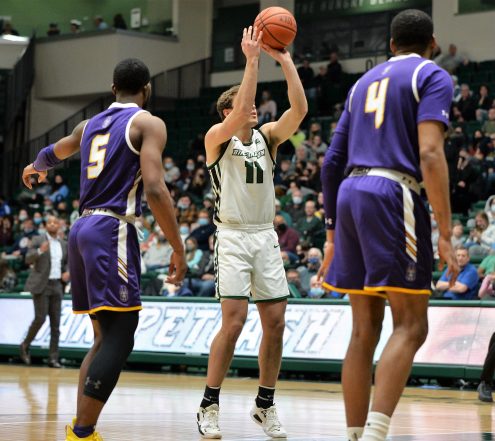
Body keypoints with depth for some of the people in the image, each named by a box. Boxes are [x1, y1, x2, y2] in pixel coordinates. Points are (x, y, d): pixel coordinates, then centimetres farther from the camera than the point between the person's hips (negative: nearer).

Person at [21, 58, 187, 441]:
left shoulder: (90, 125, 19)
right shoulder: (148, 123, -3)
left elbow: (54, 152, 41)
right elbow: (154, 189, -16)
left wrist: (36, 168, 65)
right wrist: (179, 249, -13)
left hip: (83, 229, 8)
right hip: (113, 230, -8)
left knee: (106, 339, 15)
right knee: (119, 340, -9)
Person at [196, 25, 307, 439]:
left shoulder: (268, 136, 9)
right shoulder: (218, 137, -4)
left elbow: (300, 110, -7)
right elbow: (240, 113, -24)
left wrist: (286, 61, -12)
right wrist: (252, 59, -23)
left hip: (266, 237, 5)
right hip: (233, 237, -5)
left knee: (275, 322, 2)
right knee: (234, 321, -14)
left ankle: (265, 405, 15)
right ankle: (209, 405, -2)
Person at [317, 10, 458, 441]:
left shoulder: (364, 82, 24)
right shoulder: (433, 76, 3)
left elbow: (331, 163, 21)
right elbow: (430, 154, -12)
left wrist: (332, 236, 26)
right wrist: (445, 234, -14)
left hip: (350, 194, 7)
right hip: (393, 194, -7)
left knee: (365, 331, 10)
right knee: (410, 326, -6)